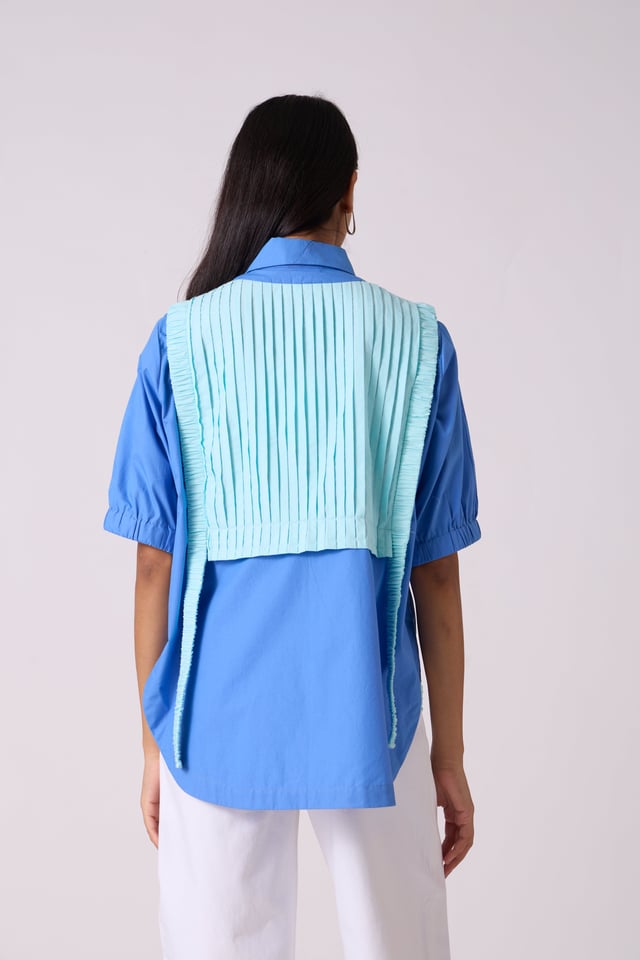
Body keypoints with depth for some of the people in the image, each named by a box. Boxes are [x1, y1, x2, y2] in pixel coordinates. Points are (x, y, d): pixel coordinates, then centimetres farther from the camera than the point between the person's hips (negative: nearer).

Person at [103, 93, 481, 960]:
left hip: (222, 722, 1)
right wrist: (450, 755, 6)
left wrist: (155, 740, 8)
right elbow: (436, 573, -3)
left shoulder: (182, 340, -4)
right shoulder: (417, 341, -4)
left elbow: (155, 565, -3)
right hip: (367, 720, 0)